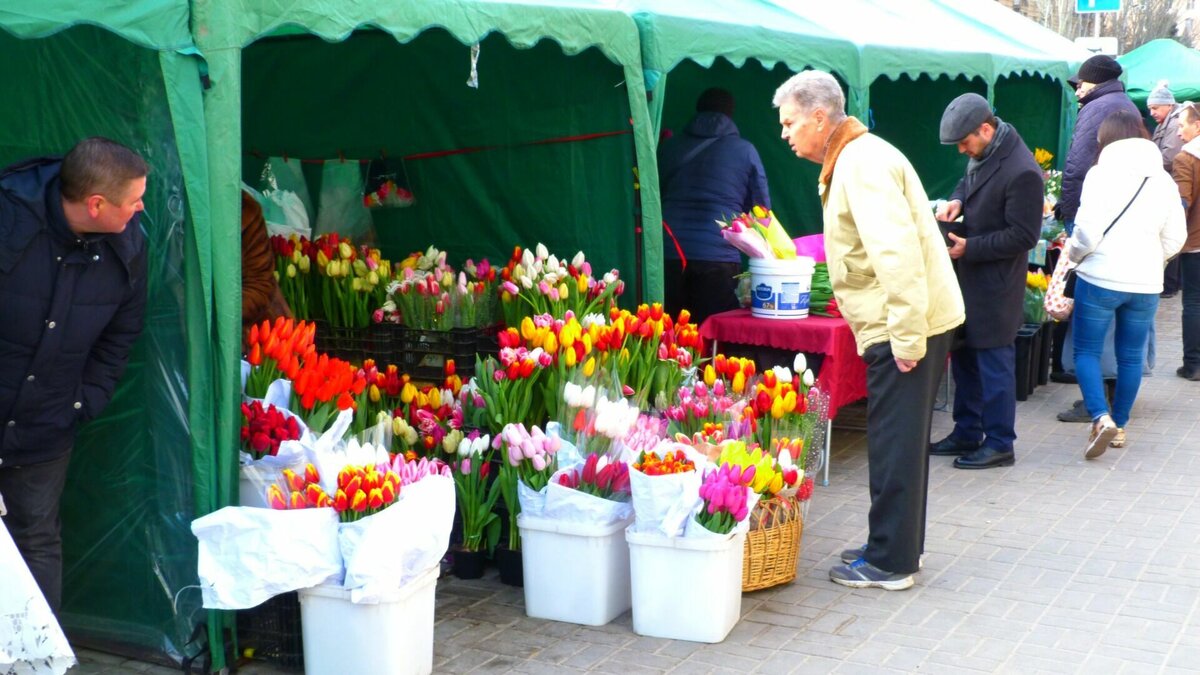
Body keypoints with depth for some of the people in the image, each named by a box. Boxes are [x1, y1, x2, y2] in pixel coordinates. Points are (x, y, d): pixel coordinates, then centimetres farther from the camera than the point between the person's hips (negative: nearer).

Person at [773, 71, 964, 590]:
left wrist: (907, 338, -25)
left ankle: (890, 562, 7)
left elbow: (897, 253, -26)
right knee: (899, 441, 16)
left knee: (895, 445, -2)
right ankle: (897, 547, 27)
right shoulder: (850, 159, 16)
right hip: (899, 326, 10)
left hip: (907, 328, -10)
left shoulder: (862, 162, -17)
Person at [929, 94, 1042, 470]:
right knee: (964, 358, 17)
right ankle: (967, 434, 30)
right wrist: (957, 200, 2)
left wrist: (969, 248, -21)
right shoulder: (982, 156, 5)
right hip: (969, 278, 9)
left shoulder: (1021, 172, -23)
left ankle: (999, 444, 12)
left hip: (995, 286, -9)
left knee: (994, 363, 0)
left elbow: (1023, 236, -21)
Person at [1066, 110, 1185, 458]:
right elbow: (1175, 238, 10)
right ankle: (1120, 426, 23)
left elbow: (1088, 230, -15)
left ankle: (1101, 418, -13)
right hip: (1146, 283, 5)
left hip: (1101, 277, -4)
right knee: (1131, 356, 14)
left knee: (1086, 351, 5)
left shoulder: (1102, 173, -7)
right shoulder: (1164, 180, 8)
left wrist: (1073, 253, 4)